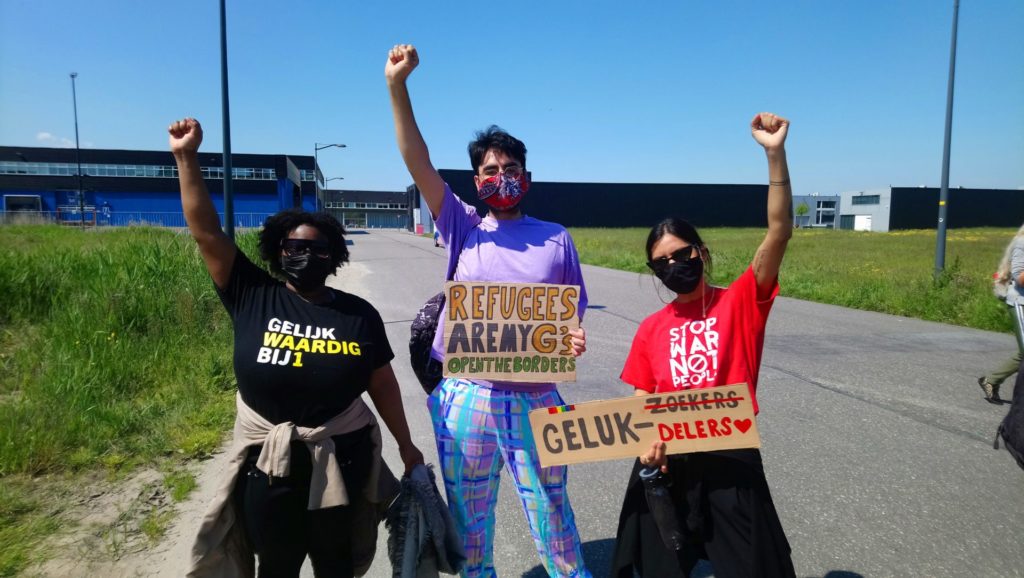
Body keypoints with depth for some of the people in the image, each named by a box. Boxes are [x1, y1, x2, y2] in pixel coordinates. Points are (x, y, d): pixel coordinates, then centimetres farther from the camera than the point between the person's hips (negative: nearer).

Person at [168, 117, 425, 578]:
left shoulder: (359, 315, -5)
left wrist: (405, 445, 6)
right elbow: (206, 231, -10)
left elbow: (383, 384, 1)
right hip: (268, 463, 0)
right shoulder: (252, 297, -5)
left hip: (341, 461, 0)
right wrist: (186, 157, -16)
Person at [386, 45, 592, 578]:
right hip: (465, 396, 1)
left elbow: (572, 316, 7)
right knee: (468, 514, 16)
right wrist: (397, 85, -16)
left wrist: (572, 341, -16)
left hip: (534, 397, 0)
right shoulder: (464, 229, 1)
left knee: (550, 508, 14)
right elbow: (418, 163, -8)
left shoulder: (555, 238, 3)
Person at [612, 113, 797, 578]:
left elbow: (780, 231, -17)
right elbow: (641, 401, 10)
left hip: (730, 460, -2)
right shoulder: (650, 330, 4)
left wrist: (775, 153, -26)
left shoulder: (740, 303, -4)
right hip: (666, 462, 3)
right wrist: (647, 442, -11)